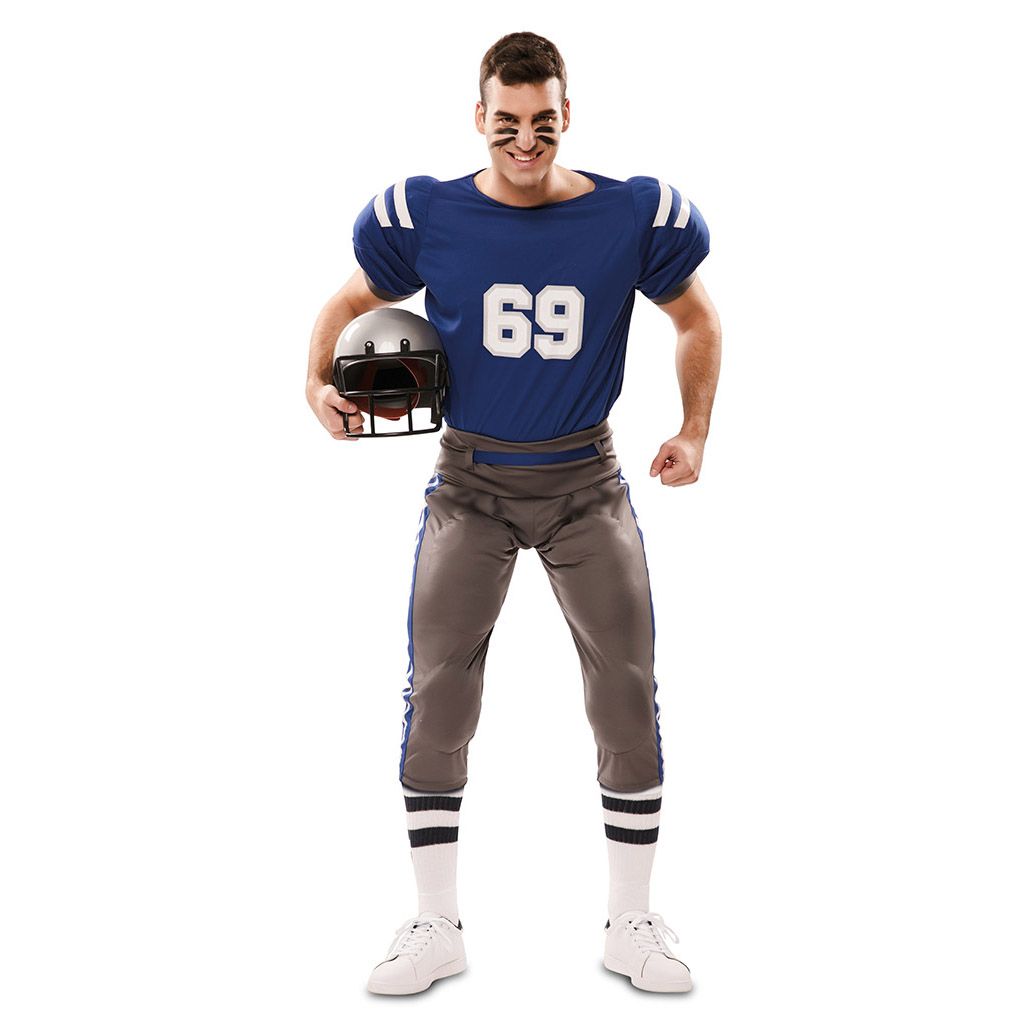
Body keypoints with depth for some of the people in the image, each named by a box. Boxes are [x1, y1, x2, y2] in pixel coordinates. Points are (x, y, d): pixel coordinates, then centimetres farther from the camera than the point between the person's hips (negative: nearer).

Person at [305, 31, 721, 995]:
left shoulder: (632, 217, -6)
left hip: (585, 481, 0)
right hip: (470, 481, 0)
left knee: (627, 693, 0)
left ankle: (631, 924, 17)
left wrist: (694, 432, 4)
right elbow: (349, 304, 10)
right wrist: (321, 383, -8)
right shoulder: (427, 216, -6)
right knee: (436, 694, -4)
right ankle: (437, 926, 12)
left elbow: (696, 319, 11)